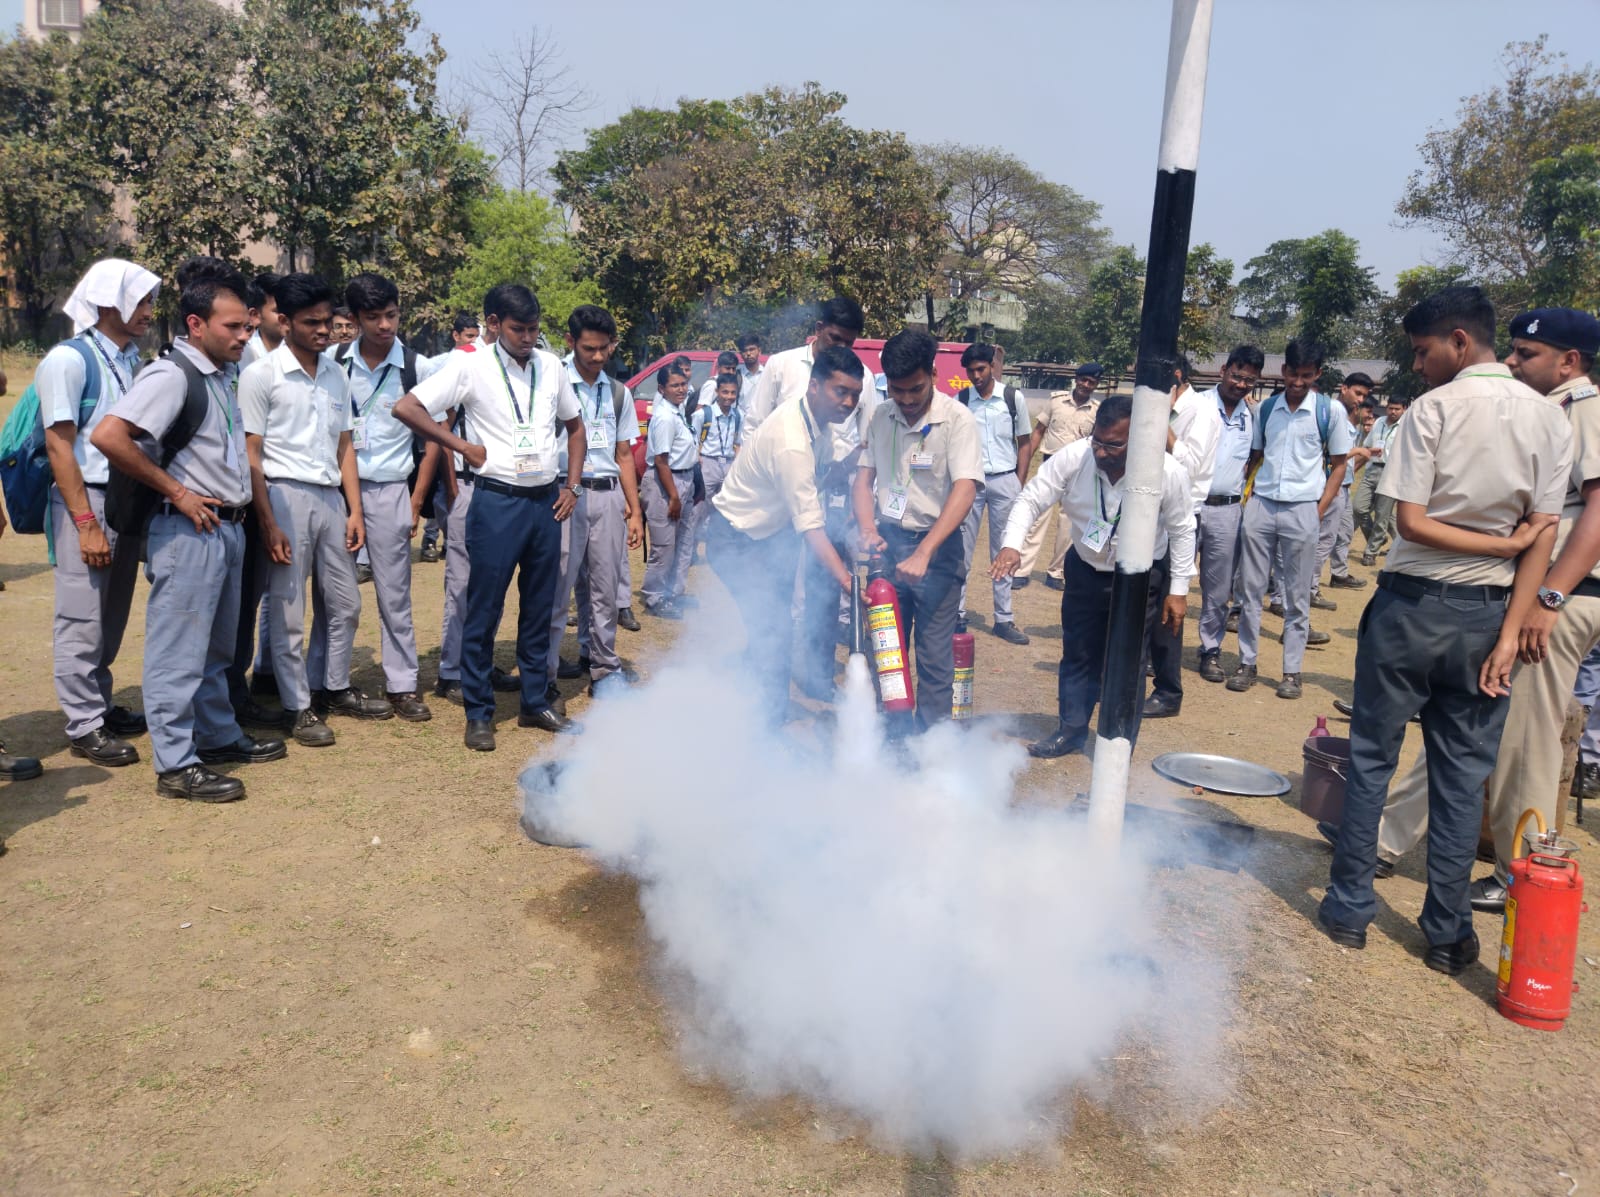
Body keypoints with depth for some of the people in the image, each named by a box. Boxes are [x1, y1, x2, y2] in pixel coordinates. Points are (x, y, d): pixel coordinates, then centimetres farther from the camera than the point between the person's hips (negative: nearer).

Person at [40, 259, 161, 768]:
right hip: (87, 500, -7)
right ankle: (84, 726, 10)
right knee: (82, 621, 1)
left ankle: (101, 707, 27)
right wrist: (86, 523, -16)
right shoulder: (69, 359, -10)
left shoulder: (131, 360, 10)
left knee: (112, 616, 14)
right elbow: (59, 445, -12)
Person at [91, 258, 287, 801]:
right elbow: (108, 436, -25)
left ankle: (219, 737, 33)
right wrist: (175, 491, -19)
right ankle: (175, 764, 5)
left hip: (227, 528, 9)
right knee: (179, 652, -2)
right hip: (189, 531, -9)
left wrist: (240, 501, 11)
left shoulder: (221, 376, 13)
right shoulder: (171, 375, -15)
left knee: (215, 649, 20)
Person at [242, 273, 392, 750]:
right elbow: (250, 457, -8)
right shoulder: (261, 376, -7)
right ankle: (297, 707, 13)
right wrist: (268, 523, -14)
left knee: (344, 604, 13)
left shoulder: (337, 375, 10)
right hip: (286, 496, -6)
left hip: (331, 496, 6)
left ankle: (333, 687, 30)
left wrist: (355, 509, 7)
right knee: (287, 611, 2)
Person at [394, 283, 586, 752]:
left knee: (539, 608, 12)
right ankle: (478, 713, 13)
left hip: (546, 501, 5)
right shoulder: (471, 366, -5)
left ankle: (536, 703, 25)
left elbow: (574, 426, 20)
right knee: (484, 611, 2)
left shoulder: (551, 366, 8)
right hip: (497, 501, -4)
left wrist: (572, 486, 10)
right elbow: (406, 407, -9)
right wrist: (462, 445, -8)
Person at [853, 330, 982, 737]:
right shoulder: (881, 418, 3)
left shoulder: (957, 419, -13)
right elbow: (865, 477, 7)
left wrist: (923, 554, -31)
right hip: (887, 541, 4)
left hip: (937, 546, -4)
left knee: (934, 653, 0)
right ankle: (895, 730, 25)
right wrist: (868, 531, -12)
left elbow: (964, 490, -22)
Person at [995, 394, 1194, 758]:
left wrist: (1178, 590, -7)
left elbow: (1182, 531, -11)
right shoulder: (1073, 458, -25)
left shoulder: (1169, 473, -25)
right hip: (1086, 569, 2)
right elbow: (1031, 498, -16)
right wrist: (1012, 544, -32)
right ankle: (1071, 729, 31)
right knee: (1077, 653, 13)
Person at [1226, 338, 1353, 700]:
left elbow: (1338, 465, 3)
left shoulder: (1330, 411, -2)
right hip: (1261, 506, 3)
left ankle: (1291, 671, 12)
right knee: (1250, 589, 6)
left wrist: (1320, 509, -4)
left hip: (1302, 510, -3)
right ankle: (1246, 663, 16)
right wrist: (1248, 497, 6)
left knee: (1297, 596, 4)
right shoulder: (1267, 408, 7)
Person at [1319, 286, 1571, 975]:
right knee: (1463, 774, 10)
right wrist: (1509, 634, -4)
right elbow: (1544, 536, -3)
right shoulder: (1550, 419, 2)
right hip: (1488, 611, 4)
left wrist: (1500, 544, -5)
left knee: (1371, 756, 9)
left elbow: (1411, 522, -16)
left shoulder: (1434, 408, -10)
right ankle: (1448, 933, 16)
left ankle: (1350, 908, 15)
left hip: (1413, 604, -4)